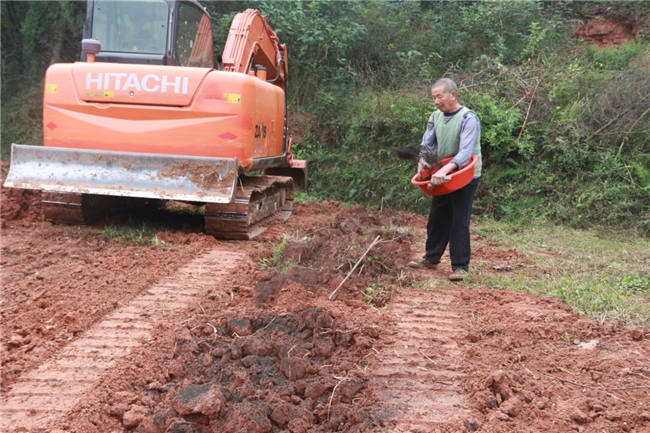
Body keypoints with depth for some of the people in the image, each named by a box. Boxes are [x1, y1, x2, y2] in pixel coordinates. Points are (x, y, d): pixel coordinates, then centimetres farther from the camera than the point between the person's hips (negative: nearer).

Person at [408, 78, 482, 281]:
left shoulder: (468, 118, -19)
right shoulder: (436, 117, 3)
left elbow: (466, 151, -31)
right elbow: (427, 143, 3)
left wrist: (445, 169, -44)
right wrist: (423, 160, -19)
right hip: (442, 177, 7)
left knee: (459, 221, -6)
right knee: (437, 218, 14)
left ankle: (460, 266, 2)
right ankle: (431, 258, 27)